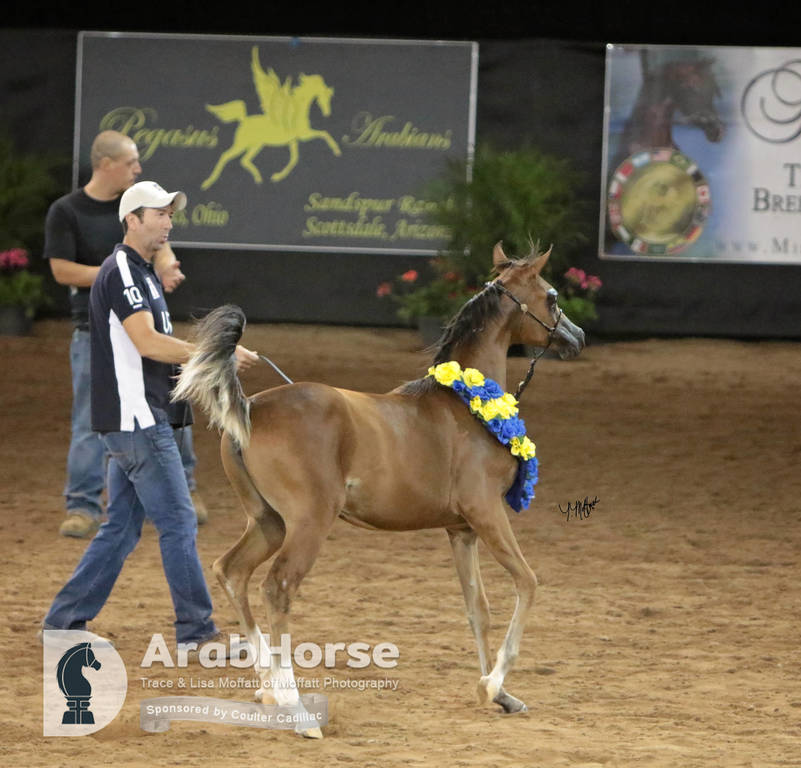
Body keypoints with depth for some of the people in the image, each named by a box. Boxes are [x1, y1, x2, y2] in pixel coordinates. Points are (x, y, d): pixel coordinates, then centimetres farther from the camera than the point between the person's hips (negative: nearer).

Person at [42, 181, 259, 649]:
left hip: (138, 421, 10)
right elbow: (147, 342, -24)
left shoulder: (144, 274, 19)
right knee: (179, 521, -8)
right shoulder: (120, 273, -13)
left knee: (122, 528, 12)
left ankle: (65, 621, 16)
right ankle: (196, 630, -6)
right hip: (136, 419, -10)